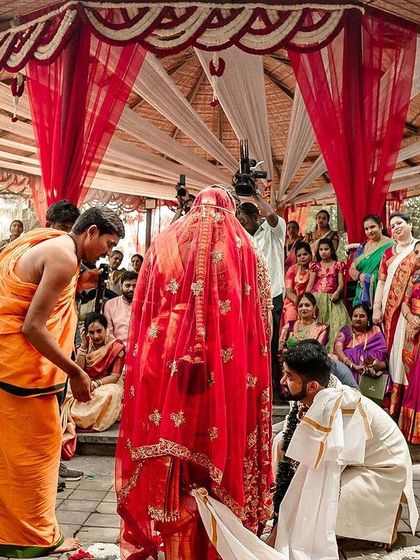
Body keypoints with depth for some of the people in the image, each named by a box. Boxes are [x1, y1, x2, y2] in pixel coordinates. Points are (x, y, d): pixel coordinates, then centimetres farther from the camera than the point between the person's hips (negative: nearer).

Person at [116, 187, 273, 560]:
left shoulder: (165, 243, 8)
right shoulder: (245, 249, 5)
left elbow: (143, 313, 9)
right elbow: (260, 323, 4)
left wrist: (149, 362, 17)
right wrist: (251, 371, 12)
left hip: (167, 368, 1)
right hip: (226, 372, -1)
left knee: (171, 456, 10)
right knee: (221, 447, 10)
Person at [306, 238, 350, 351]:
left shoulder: (338, 265, 10)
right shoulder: (316, 265, 13)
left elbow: (341, 283, 2)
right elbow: (310, 284, 9)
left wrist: (337, 293, -18)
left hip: (331, 299, -1)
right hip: (316, 298, 1)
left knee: (335, 324, -13)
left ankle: (332, 350, -14)